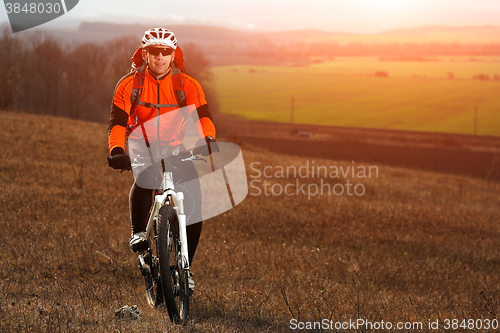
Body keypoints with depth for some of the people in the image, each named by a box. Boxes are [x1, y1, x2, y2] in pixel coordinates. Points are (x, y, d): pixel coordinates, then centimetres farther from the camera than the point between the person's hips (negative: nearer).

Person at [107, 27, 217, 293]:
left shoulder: (188, 85, -9)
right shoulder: (129, 85, -11)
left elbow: (201, 116, -21)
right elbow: (117, 122, -17)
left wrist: (208, 139, -43)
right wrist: (117, 150, -36)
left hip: (176, 149, 1)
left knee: (195, 206, -13)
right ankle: (138, 231, -17)